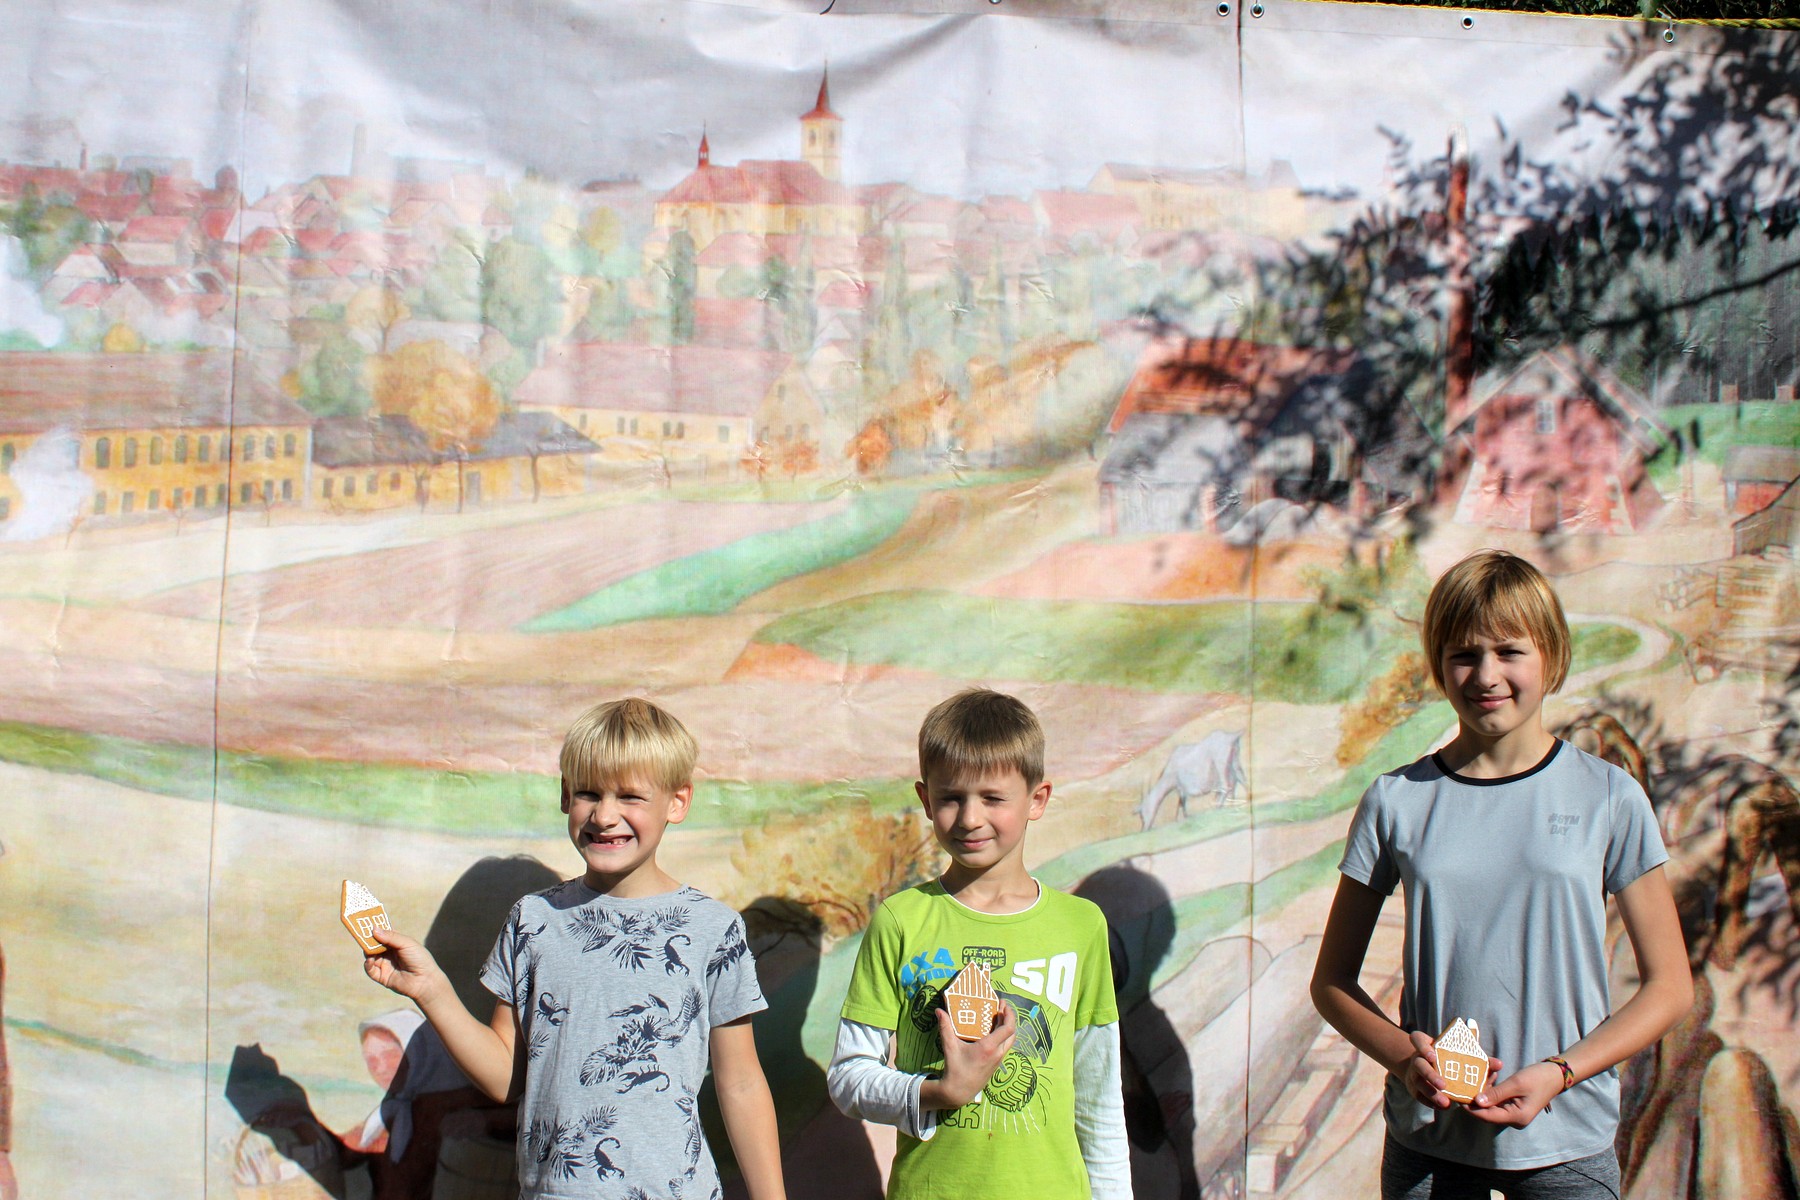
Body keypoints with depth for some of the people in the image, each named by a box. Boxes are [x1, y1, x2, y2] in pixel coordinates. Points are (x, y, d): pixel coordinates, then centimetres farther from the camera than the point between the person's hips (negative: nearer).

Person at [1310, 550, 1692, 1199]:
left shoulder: (1609, 798, -2)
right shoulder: (1396, 802, 0)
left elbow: (1669, 987, 1)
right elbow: (1331, 981, 6)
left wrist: (1558, 1072, -11)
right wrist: (1406, 1058, -11)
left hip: (1566, 1140, -1)